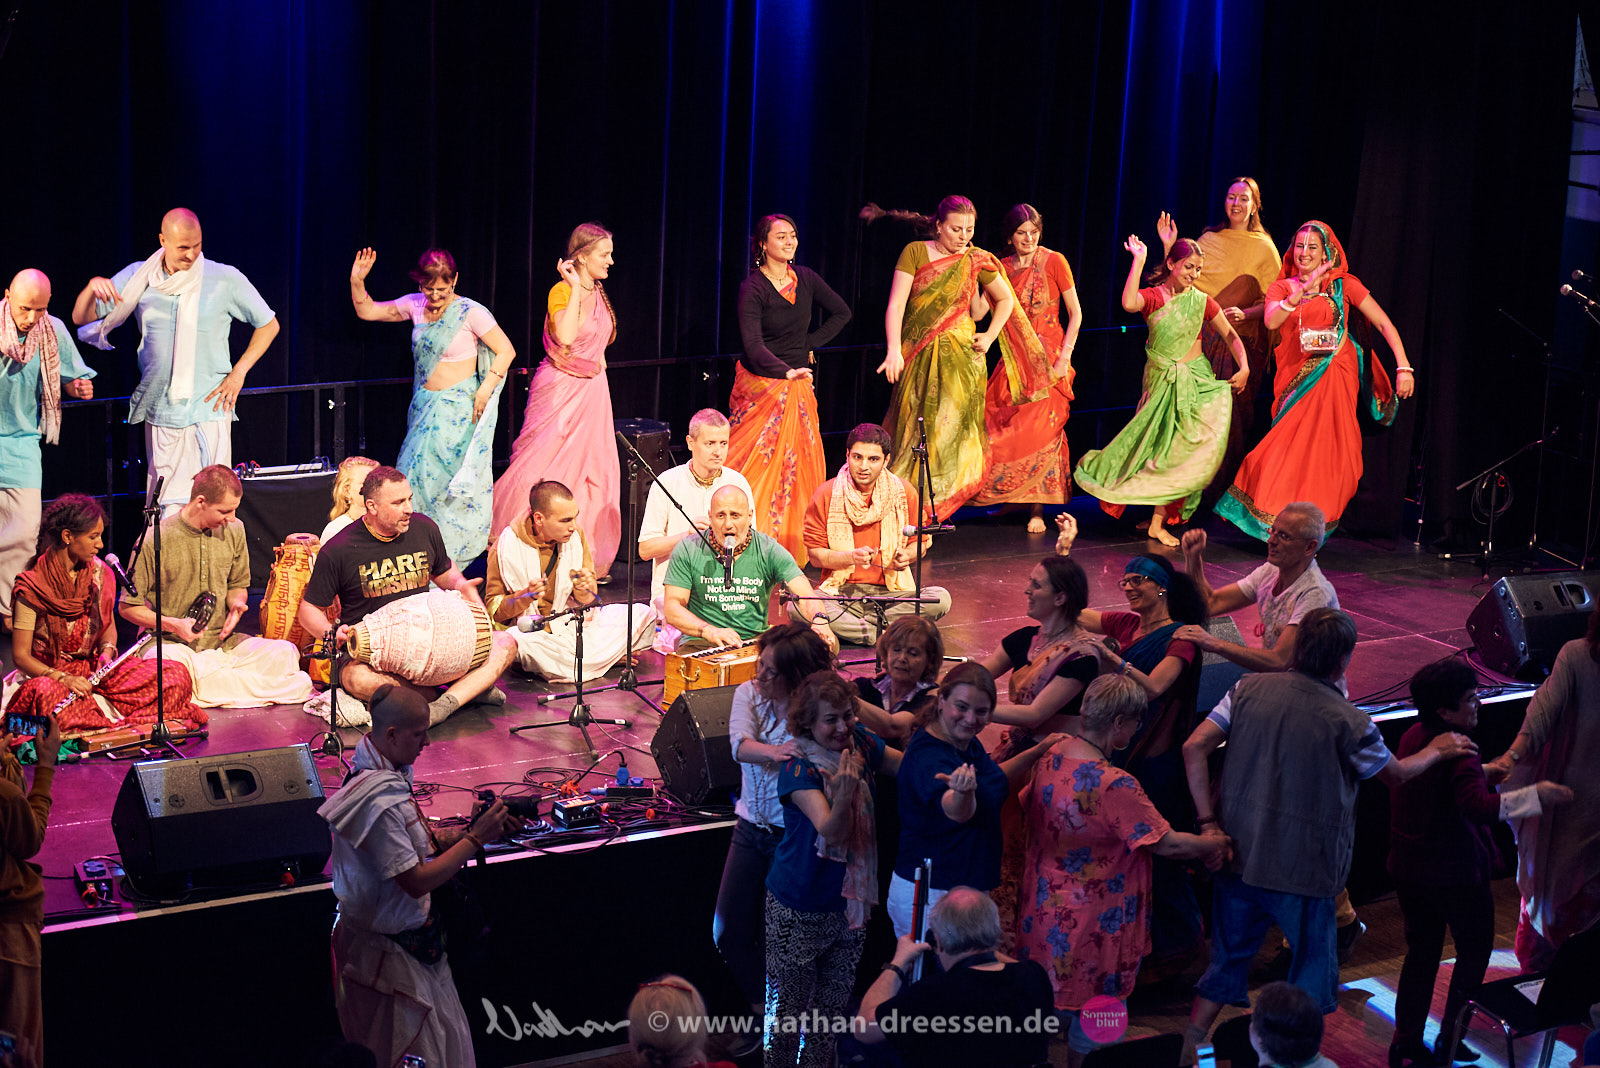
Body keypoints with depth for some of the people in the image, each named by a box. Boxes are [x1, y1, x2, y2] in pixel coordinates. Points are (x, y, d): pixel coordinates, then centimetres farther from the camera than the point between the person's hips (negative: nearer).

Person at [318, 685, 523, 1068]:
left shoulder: (384, 774, 1)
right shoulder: (379, 801, -30)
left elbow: (418, 848, 9)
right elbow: (417, 880, -27)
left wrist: (474, 830, -4)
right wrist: (476, 838, -21)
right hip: (390, 949, -9)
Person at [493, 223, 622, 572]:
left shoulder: (597, 291, 9)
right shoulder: (561, 291, -15)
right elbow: (565, 336, -33)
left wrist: (598, 360, 13)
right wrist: (575, 286, -25)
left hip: (592, 392, 7)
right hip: (561, 391, -7)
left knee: (592, 471, 6)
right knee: (545, 469, -6)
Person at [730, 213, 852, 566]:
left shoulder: (805, 278, 4)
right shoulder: (752, 288, -13)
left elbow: (841, 313, 18)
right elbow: (753, 345, -24)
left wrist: (810, 344, 7)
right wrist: (787, 371, -39)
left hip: (799, 385, 5)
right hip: (761, 385, -5)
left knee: (799, 465, 3)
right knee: (758, 465, -6)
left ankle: (792, 546, 11)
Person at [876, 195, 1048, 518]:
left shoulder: (976, 261, 4)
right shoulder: (915, 252, -2)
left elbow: (1006, 300, 19)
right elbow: (896, 305, -9)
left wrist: (989, 337, 6)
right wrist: (894, 350, -20)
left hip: (959, 357, 1)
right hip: (917, 356, -1)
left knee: (952, 429, -3)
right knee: (912, 428, 0)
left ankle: (936, 508, 5)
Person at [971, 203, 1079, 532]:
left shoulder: (1054, 262, -4)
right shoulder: (1002, 267, 8)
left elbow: (1076, 313, -4)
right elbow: (978, 311, 2)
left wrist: (1064, 357, -11)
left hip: (1048, 357, -5)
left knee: (1040, 428, -11)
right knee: (1001, 425, 0)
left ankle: (1038, 508, -8)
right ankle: (1013, 499, 16)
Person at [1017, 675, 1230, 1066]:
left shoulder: (1050, 758, -5)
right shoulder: (1115, 786, -29)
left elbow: (1030, 804, 14)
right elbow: (1168, 845, -23)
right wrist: (1220, 843, -8)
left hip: (1045, 911, 8)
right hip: (1092, 925, -7)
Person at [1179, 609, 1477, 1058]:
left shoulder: (1249, 689, -4)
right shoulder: (1349, 722, -12)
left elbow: (1194, 747, -8)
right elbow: (1396, 774, 5)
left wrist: (1208, 821, -5)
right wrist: (1437, 750, 24)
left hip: (1237, 857, 4)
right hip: (1303, 870, -4)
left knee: (1226, 966, 19)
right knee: (1313, 974, 16)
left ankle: (1187, 1054, 21)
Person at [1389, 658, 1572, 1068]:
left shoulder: (1414, 737, 3)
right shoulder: (1459, 752, -24)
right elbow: (1476, 804, -39)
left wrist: (1489, 770, 29)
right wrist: (1536, 795, -38)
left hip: (1409, 866, 7)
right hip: (1455, 872, -7)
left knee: (1421, 951, 18)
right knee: (1474, 950, 13)